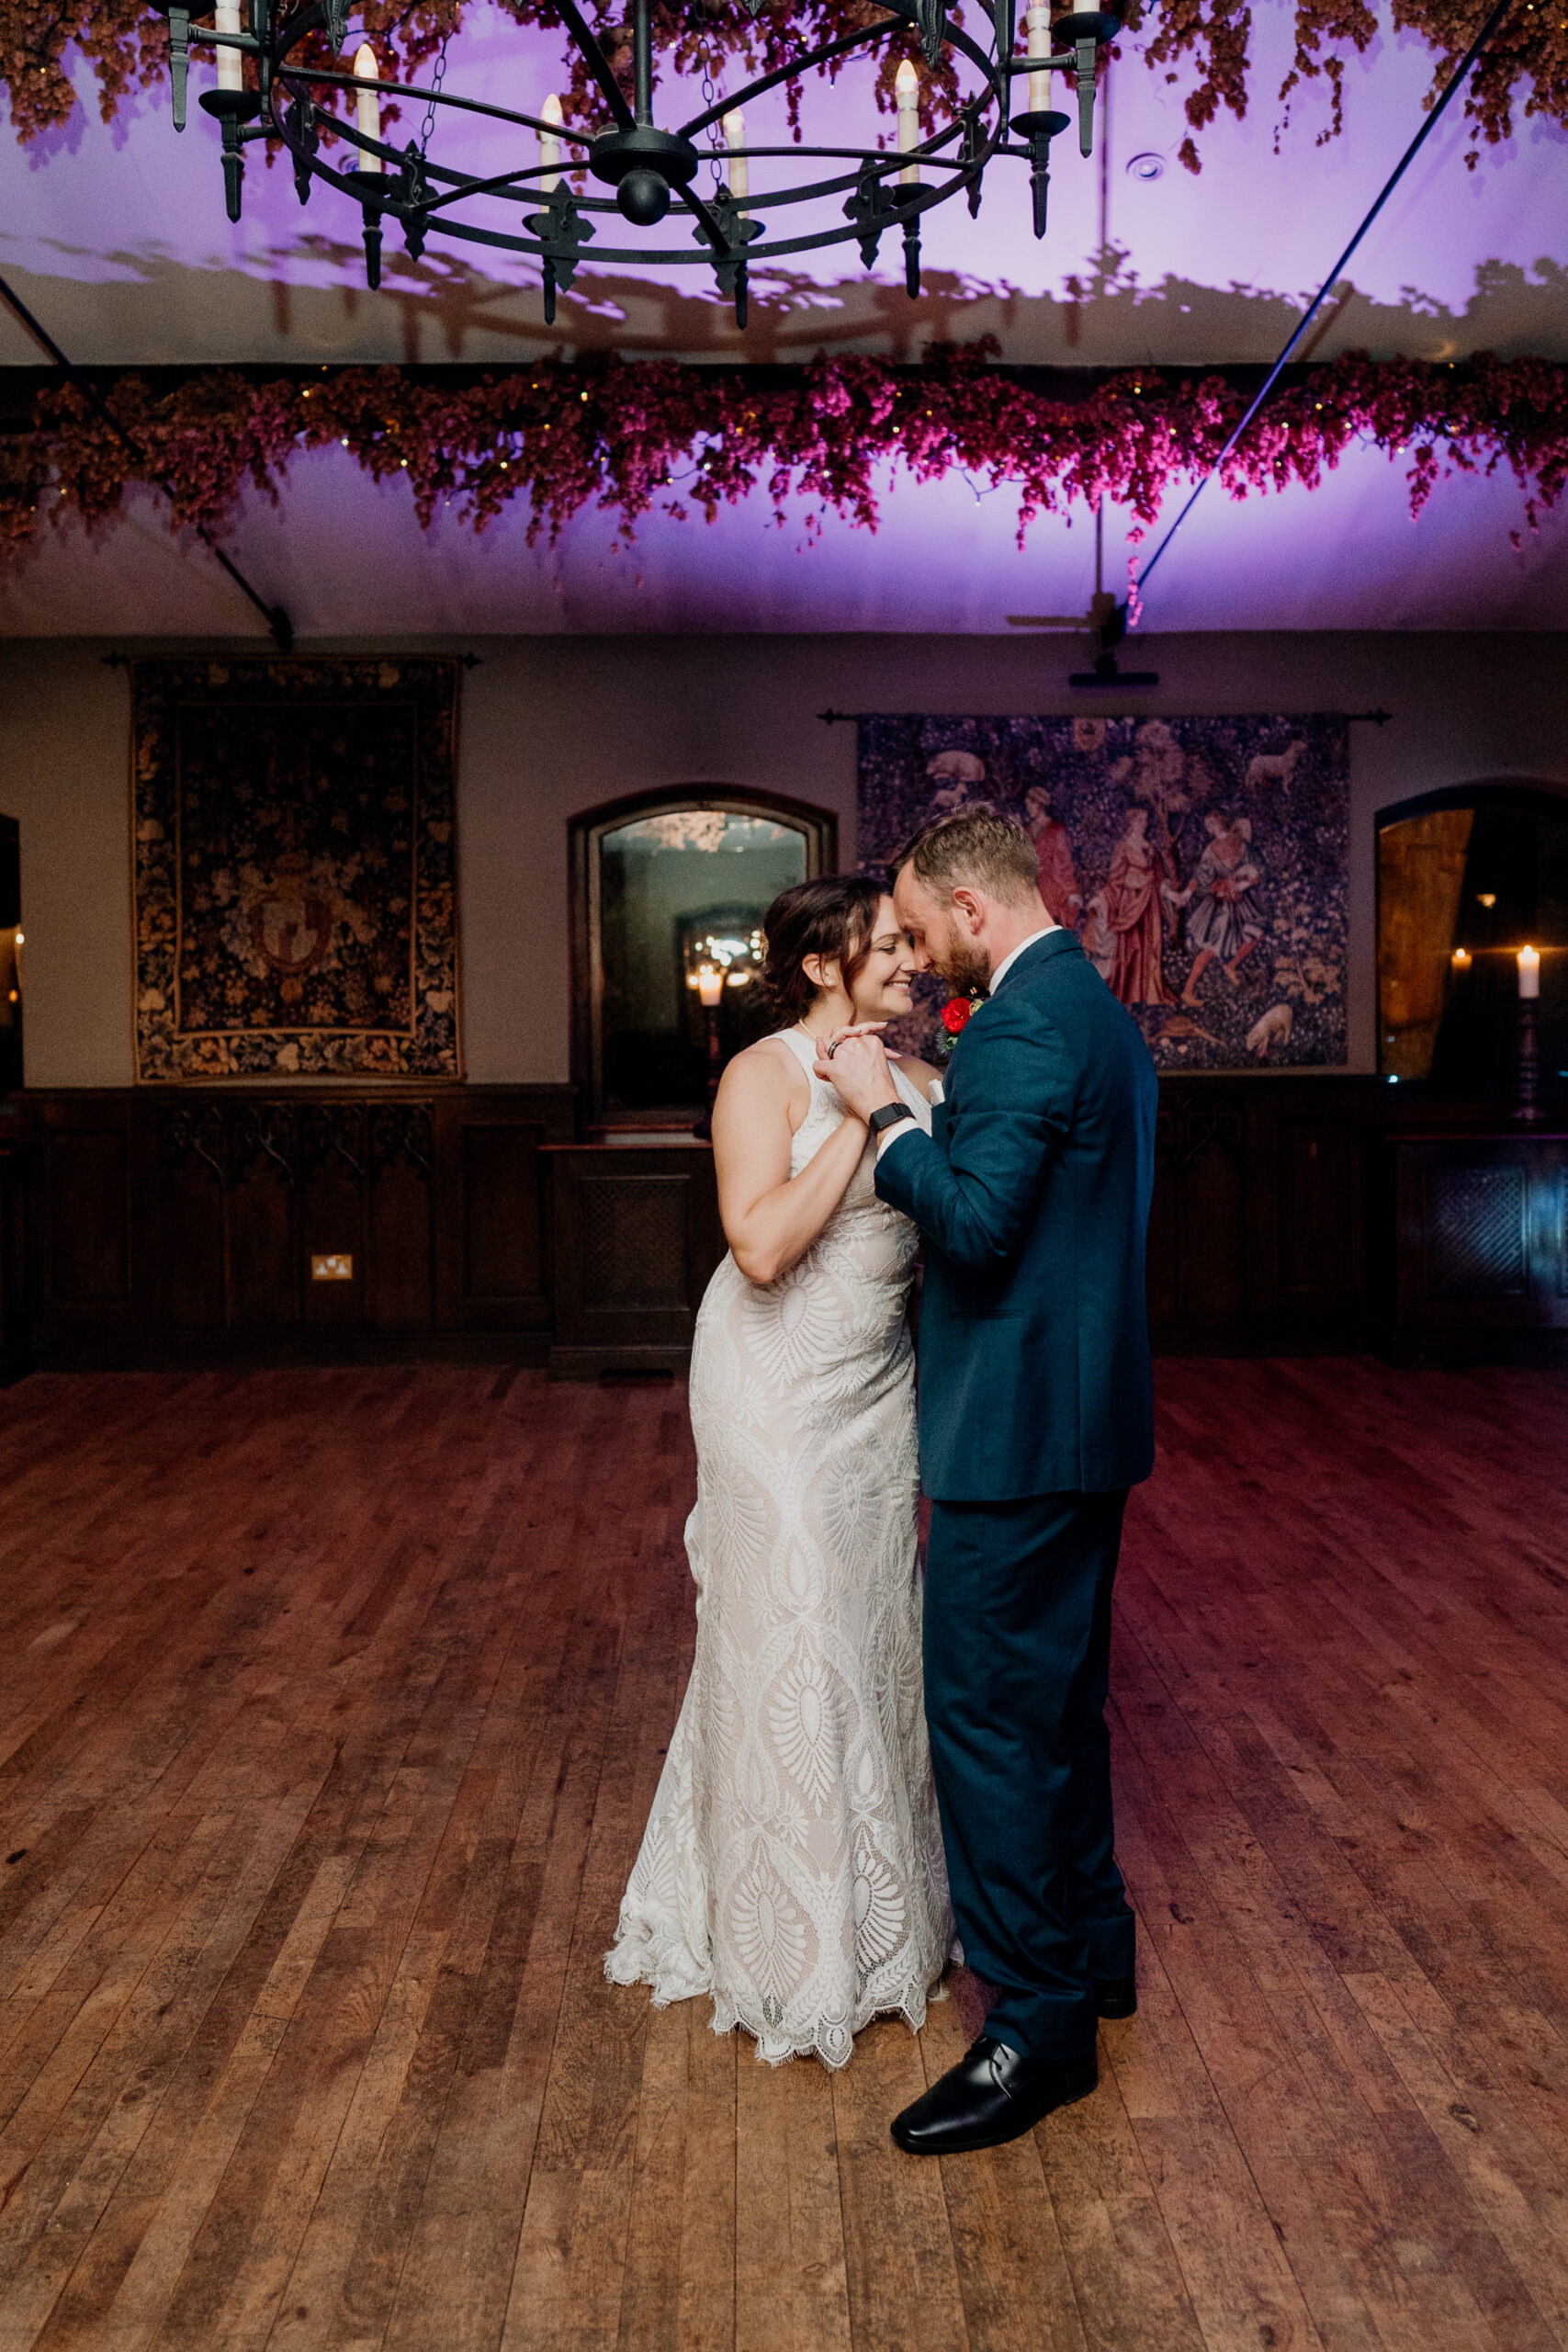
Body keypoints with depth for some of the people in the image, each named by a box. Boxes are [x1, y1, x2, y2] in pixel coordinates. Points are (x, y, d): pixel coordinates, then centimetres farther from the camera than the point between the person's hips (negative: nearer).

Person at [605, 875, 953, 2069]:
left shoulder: (913, 1079, 5)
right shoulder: (765, 1074, -14)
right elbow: (763, 1246, -25)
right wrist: (856, 1124, -23)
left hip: (879, 1389, 7)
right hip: (781, 1395, -6)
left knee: (872, 1637, 16)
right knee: (787, 1648, 3)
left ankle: (878, 1907, 35)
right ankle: (792, 1948, 23)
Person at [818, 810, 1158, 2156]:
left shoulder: (1018, 1028, -18)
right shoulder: (1102, 1009, 14)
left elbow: (975, 1226, -25)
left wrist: (886, 1113, -14)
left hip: (1020, 1426, -11)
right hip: (1092, 1413, 11)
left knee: (989, 1715, -2)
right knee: (1059, 1697, 21)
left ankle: (1039, 2022, 9)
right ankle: (1092, 1944, 36)